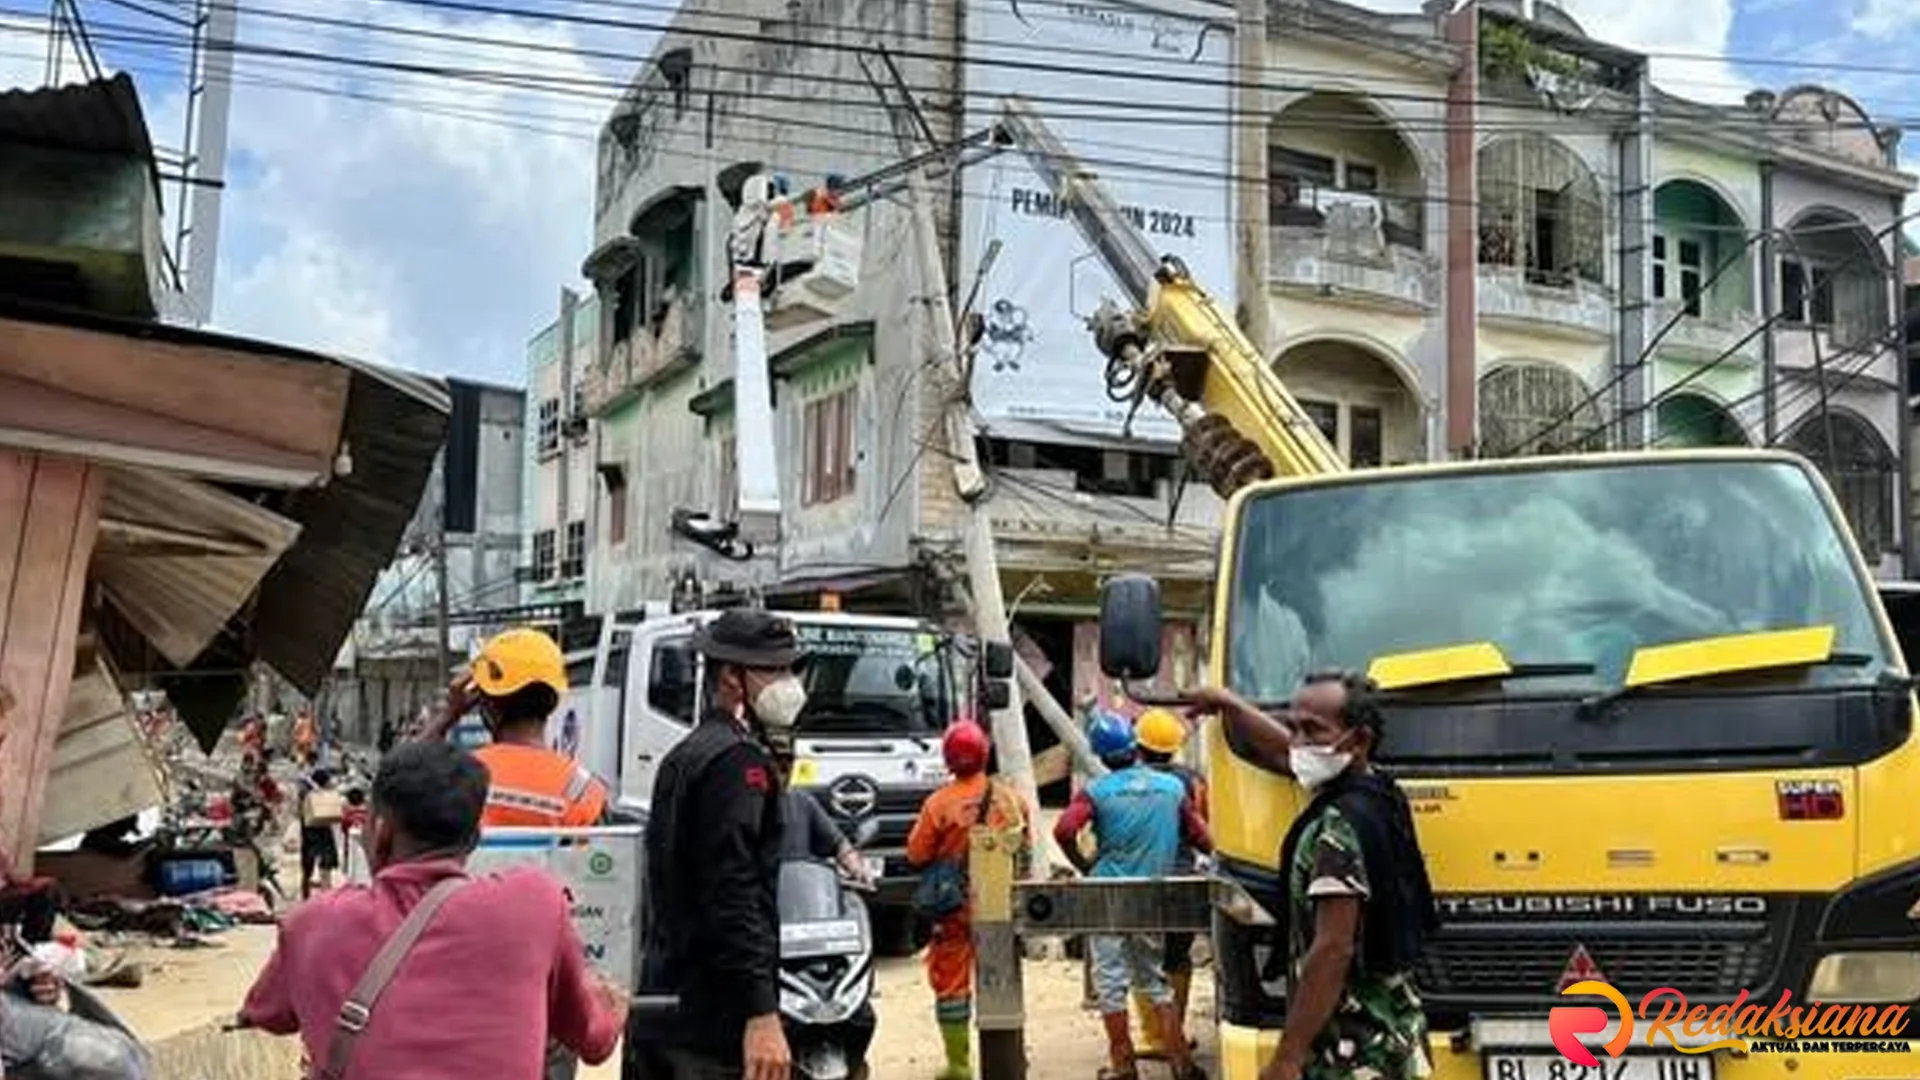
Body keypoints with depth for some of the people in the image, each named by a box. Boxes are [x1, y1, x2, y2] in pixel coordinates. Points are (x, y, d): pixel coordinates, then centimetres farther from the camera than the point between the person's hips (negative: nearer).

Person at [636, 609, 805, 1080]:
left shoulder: (683, 757, 18)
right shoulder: (739, 760, -13)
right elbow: (734, 897, -22)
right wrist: (762, 1014, -26)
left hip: (666, 1004, 10)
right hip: (718, 1023, -10)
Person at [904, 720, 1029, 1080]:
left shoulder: (939, 803, -14)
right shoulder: (1009, 798, -5)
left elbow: (916, 854, -8)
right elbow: (1024, 847, 5)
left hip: (955, 903, -3)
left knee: (951, 981, 7)